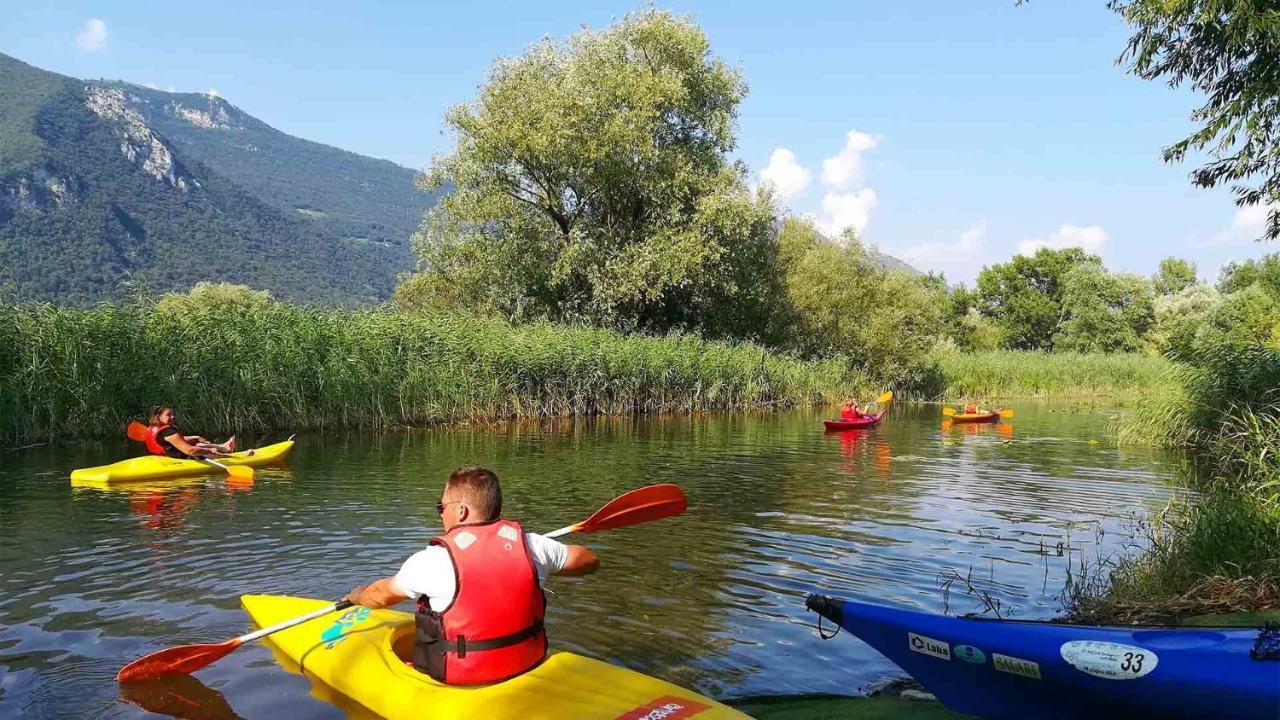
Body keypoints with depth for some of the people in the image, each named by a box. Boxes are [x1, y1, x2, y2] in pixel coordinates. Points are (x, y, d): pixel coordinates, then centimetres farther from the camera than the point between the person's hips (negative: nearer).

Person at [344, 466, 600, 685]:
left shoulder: (436, 560, -15)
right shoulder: (529, 544, -7)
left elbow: (383, 595, 5)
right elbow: (589, 561, 9)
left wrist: (356, 597, 28)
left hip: (462, 685, -5)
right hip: (528, 669, 5)